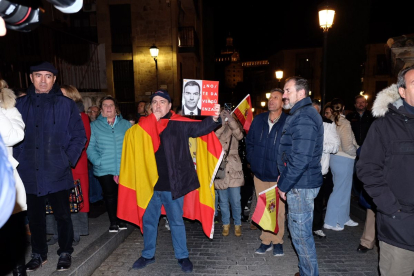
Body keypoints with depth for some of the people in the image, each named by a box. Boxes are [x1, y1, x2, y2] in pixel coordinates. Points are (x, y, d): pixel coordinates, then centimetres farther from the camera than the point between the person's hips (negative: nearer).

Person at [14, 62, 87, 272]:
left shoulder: (66, 105, 1)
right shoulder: (20, 105, 7)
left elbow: (79, 136, 0)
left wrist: (68, 160, -7)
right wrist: (19, 160, 0)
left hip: (57, 173, -2)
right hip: (29, 173, 3)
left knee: (62, 215, 7)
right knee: (35, 216, 14)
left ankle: (65, 253, 26)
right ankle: (38, 254, 33)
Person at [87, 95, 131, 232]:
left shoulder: (126, 124, 6)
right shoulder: (94, 126, 5)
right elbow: (90, 147, -1)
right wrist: (98, 162, -14)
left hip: (123, 168, 1)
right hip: (104, 169, 0)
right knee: (109, 195, 9)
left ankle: (121, 219, 28)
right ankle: (113, 221, 26)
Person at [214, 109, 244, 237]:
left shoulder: (234, 126, 5)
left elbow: (239, 135, -16)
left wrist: (230, 120, -28)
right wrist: (221, 124, -24)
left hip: (233, 169, 0)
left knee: (236, 201, 5)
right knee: (223, 200, 11)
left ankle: (237, 224, 24)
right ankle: (226, 224, 28)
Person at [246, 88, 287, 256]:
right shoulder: (258, 120, 3)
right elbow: (249, 142, 12)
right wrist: (252, 161, 5)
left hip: (278, 174, -4)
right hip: (259, 172, 4)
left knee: (278, 209, 8)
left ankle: (277, 241, 27)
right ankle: (266, 240, 29)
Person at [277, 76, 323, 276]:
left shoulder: (303, 118, -18)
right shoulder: (301, 114, 15)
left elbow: (300, 159, -25)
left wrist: (284, 185, -15)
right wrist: (284, 180, 14)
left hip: (300, 186, -10)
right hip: (300, 183, 10)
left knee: (301, 233, 3)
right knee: (299, 230, 20)